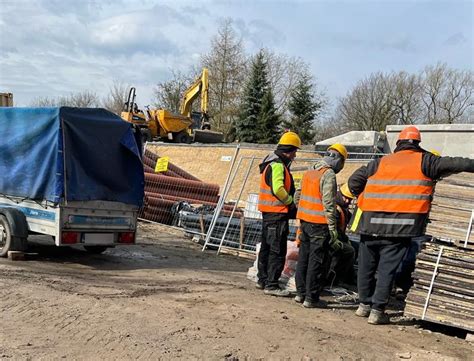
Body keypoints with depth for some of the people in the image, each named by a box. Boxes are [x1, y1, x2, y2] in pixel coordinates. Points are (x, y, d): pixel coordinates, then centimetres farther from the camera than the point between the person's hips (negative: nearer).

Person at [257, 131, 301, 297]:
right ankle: (271, 285, -4)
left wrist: (289, 202, 10)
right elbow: (278, 189, -27)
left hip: (269, 212, 11)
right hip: (277, 213, -11)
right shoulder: (278, 165, -16)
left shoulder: (271, 163, 17)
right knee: (278, 250, -7)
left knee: (266, 247, 18)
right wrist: (291, 202, -13)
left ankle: (262, 279, 28)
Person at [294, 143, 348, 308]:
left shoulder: (309, 172, 12)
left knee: (303, 257, 15)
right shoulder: (328, 174, -13)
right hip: (319, 223, -8)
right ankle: (311, 298, 3)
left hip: (304, 220, 8)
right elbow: (328, 205, -17)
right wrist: (333, 231, -14)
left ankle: (301, 293, 23)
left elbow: (299, 197, 15)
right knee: (317, 261, -1)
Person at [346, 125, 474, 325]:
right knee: (387, 268, 2)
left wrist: (367, 199, 20)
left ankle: (364, 304, 25)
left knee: (366, 265, 15)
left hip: (371, 223, 3)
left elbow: (354, 182, 9)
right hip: (400, 226, -2)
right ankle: (377, 310, 3)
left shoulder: (380, 162, 11)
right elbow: (452, 164, -1)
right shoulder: (424, 161, 5)